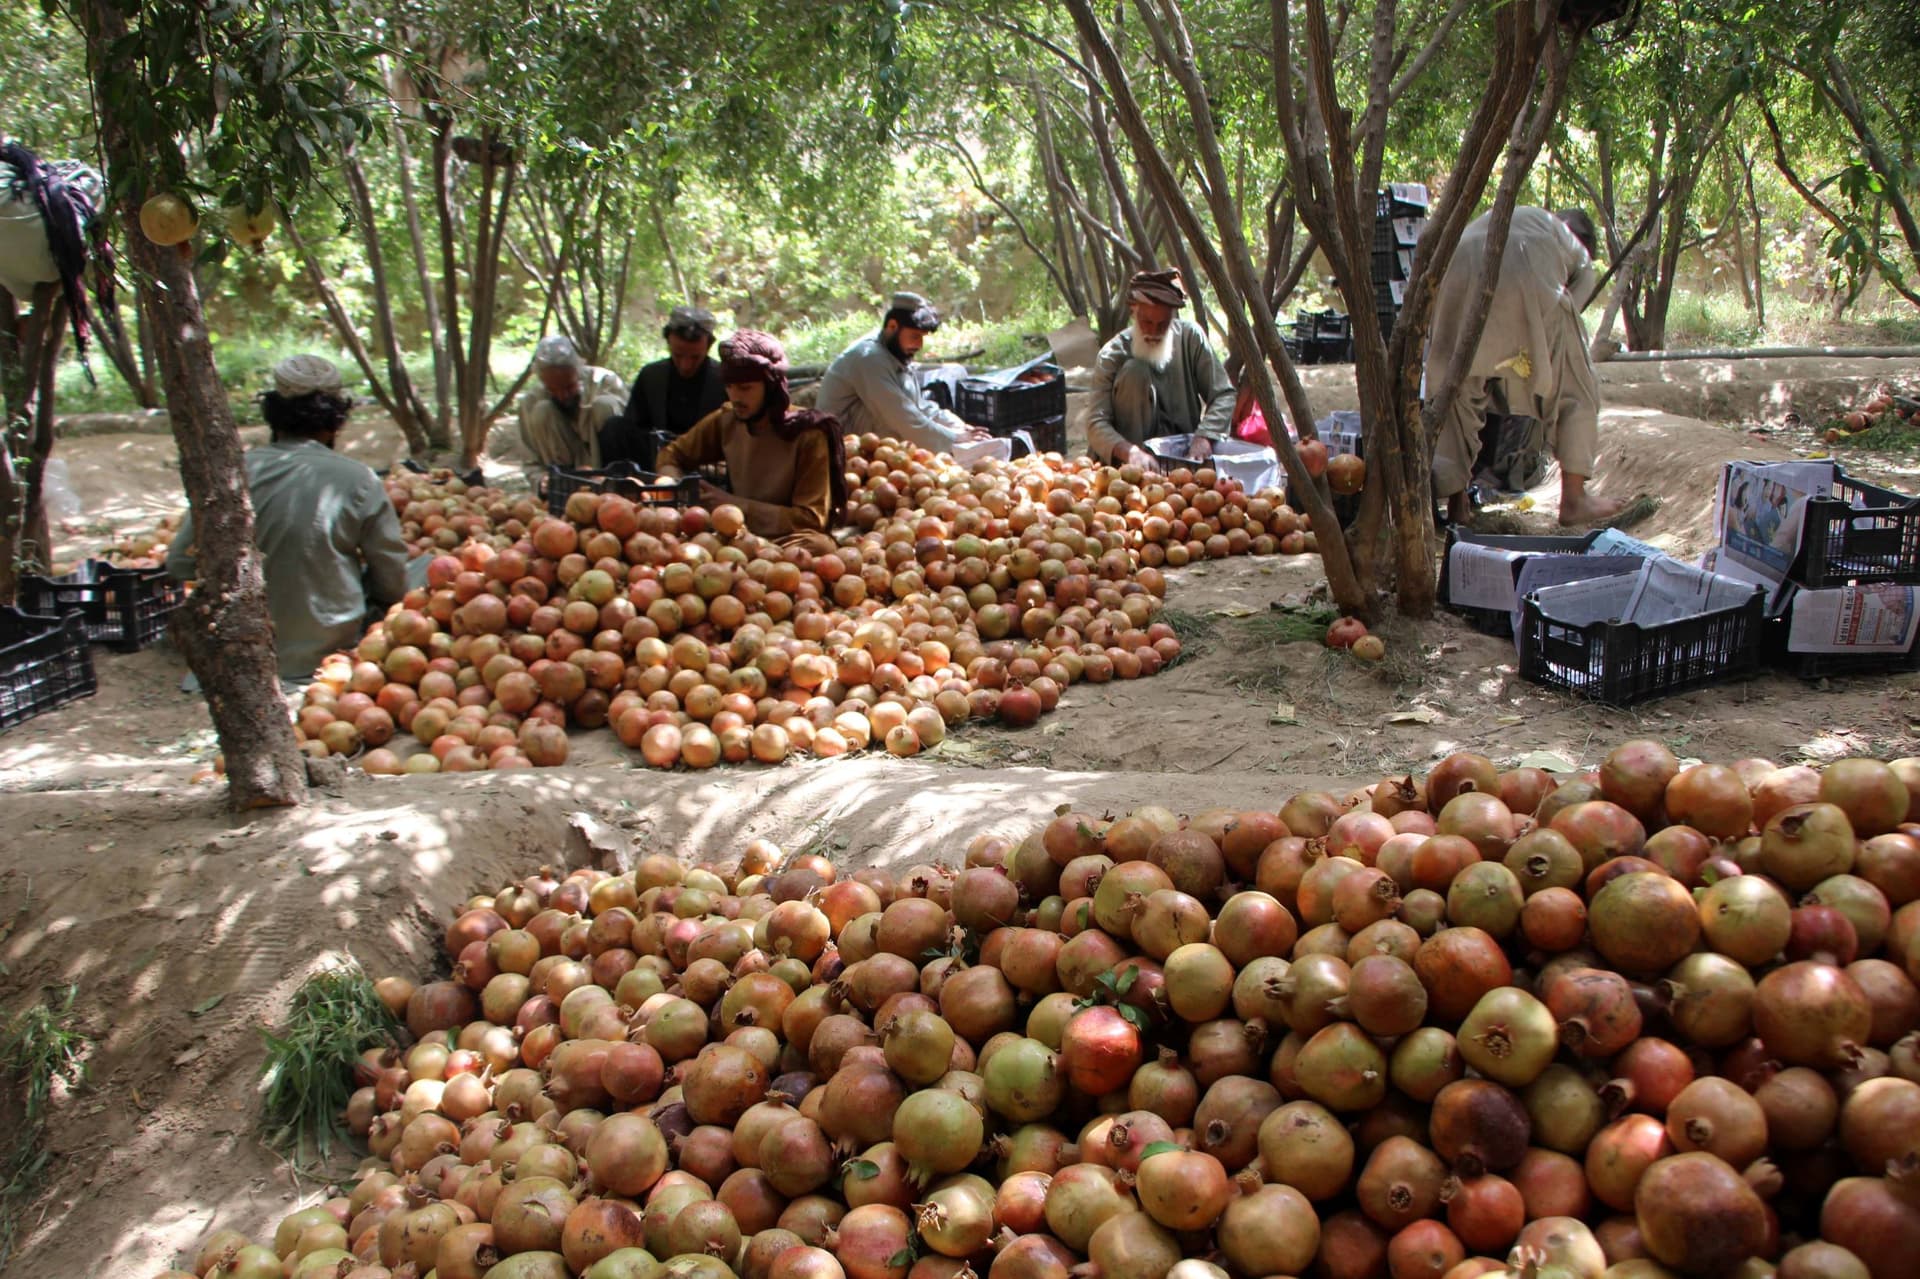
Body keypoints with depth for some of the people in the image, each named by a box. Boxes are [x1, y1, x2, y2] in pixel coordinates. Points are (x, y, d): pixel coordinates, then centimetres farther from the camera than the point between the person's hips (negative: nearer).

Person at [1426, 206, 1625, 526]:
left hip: (1458, 275, 3)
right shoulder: (1579, 256, 31)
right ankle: (1573, 499, 17)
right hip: (1526, 283, -3)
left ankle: (1457, 499, 11)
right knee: (1575, 386, 15)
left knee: (1456, 388, 16)